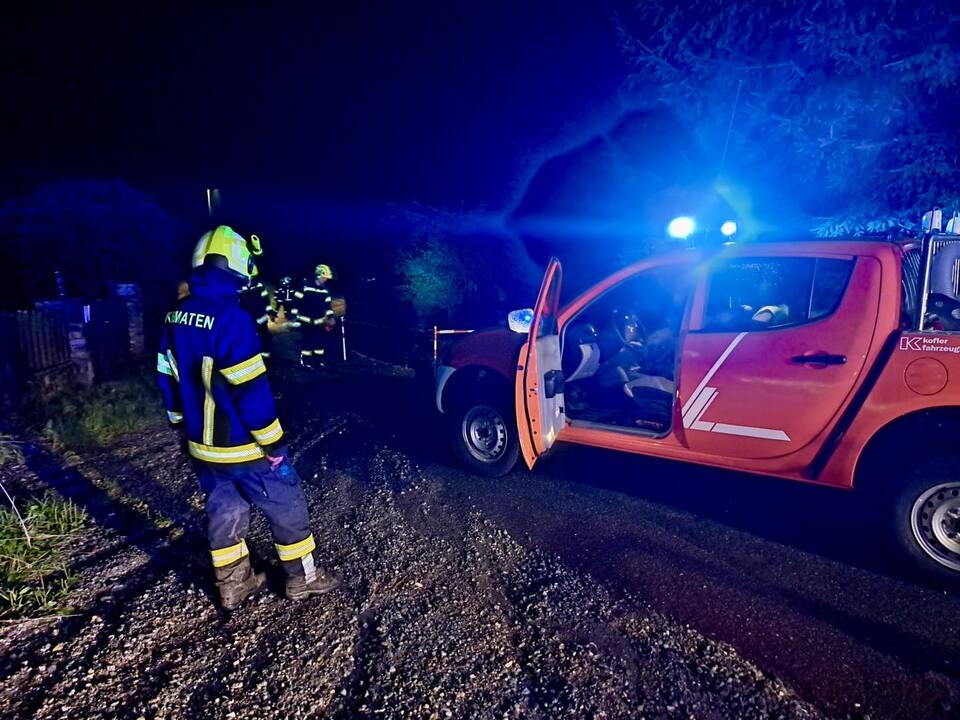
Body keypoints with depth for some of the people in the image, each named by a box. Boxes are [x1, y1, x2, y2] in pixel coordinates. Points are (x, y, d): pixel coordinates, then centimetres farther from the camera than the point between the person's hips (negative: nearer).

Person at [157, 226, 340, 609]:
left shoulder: (175, 318, 2)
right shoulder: (231, 318, -25)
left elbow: (169, 381, 11)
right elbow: (252, 391, -25)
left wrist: (186, 428, 21)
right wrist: (273, 444, -16)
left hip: (203, 445, 8)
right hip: (242, 447, -8)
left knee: (223, 511, 20)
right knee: (288, 506, 9)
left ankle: (233, 584, 33)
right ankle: (303, 577, 23)